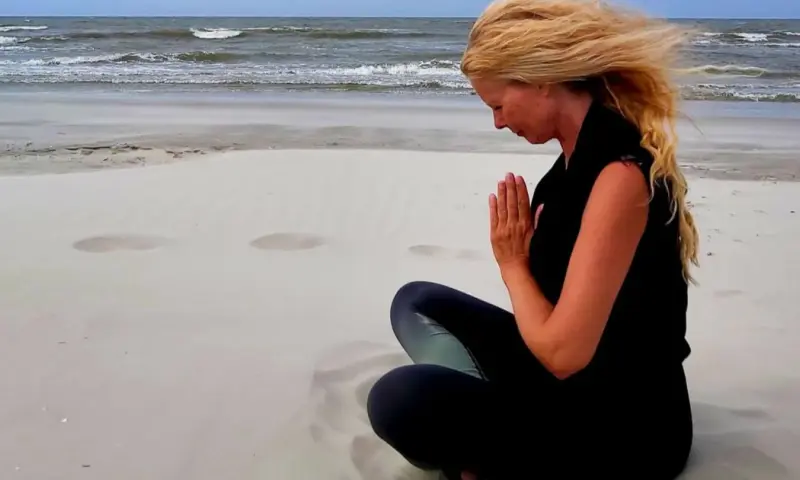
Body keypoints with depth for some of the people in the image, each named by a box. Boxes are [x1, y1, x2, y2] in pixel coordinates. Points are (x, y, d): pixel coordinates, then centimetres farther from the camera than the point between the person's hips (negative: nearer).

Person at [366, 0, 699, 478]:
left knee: (402, 399, -29)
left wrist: (513, 263, -12)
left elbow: (563, 353, -27)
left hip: (622, 431, -10)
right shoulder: (584, 154, 5)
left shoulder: (621, 174, -24)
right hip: (569, 388, 10)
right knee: (416, 303, 15)